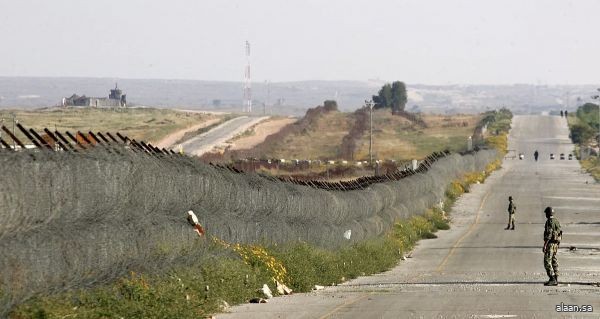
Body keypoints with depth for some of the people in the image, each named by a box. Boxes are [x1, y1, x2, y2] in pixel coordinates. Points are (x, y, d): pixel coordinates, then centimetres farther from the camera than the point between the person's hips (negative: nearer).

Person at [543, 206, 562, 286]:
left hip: (550, 243, -10)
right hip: (556, 243, 10)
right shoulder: (556, 221, 13)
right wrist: (557, 245, 24)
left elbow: (549, 234, -22)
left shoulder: (549, 221, -17)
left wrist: (544, 245, -22)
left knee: (547, 261, -9)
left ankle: (552, 279, -16)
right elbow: (559, 233, 18)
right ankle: (555, 280, 11)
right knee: (554, 261, 11)